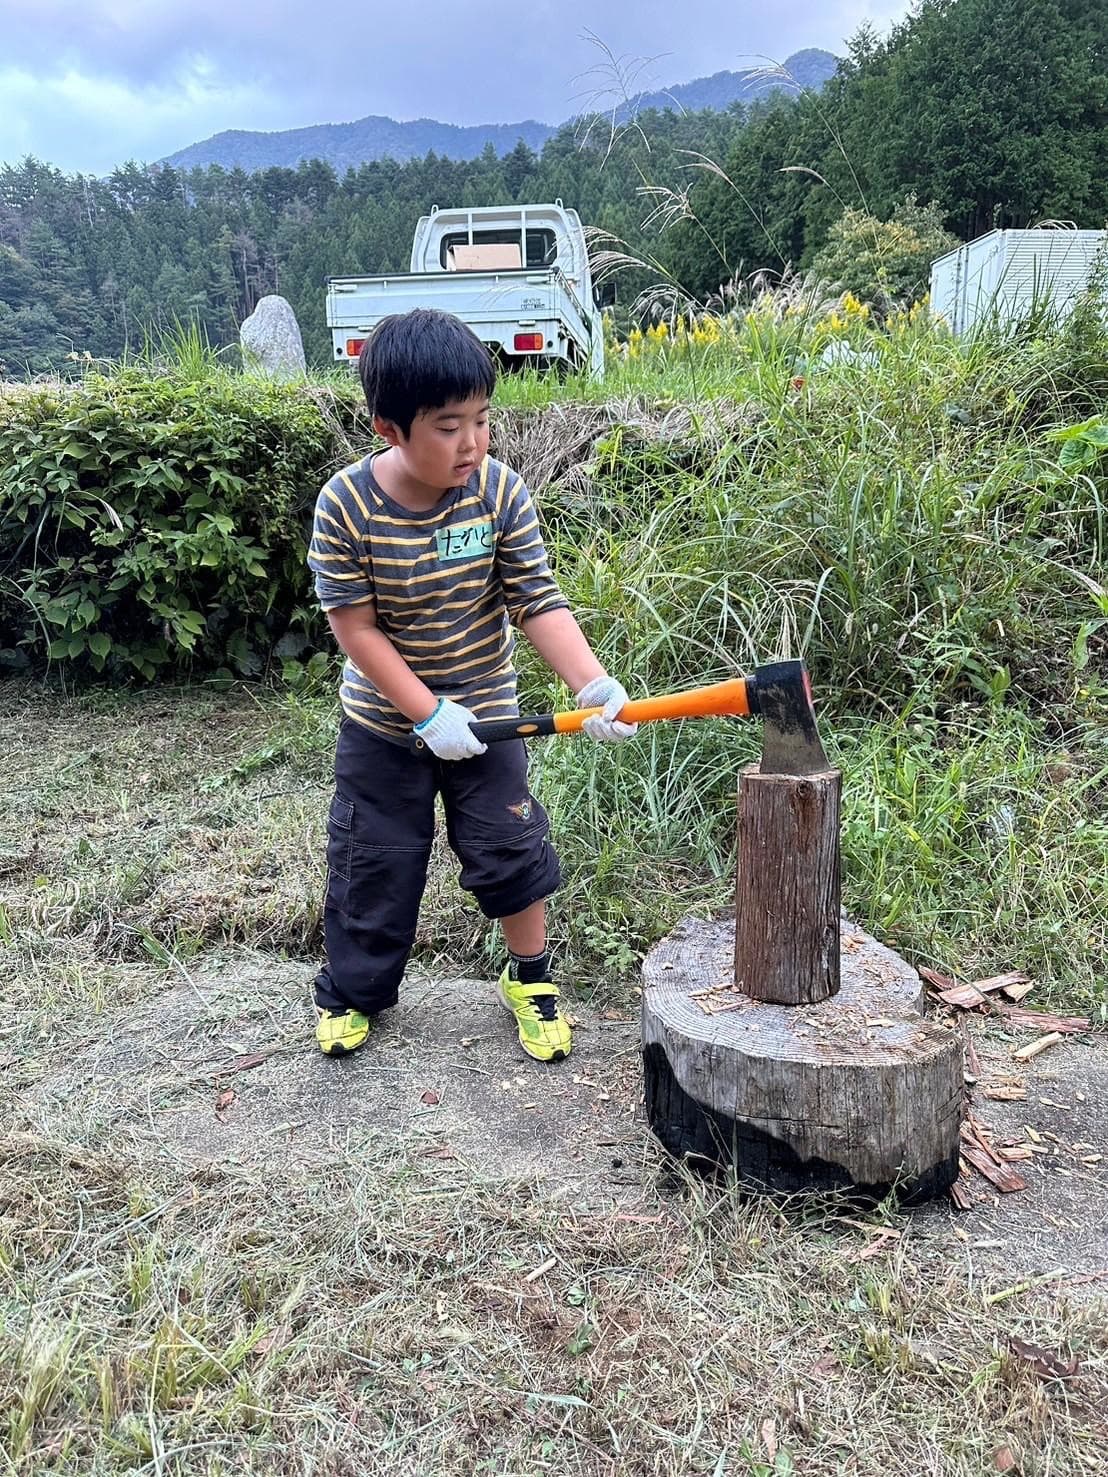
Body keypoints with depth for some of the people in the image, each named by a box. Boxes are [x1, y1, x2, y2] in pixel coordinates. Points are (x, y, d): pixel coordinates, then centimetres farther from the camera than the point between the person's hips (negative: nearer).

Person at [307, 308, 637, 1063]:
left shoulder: (500, 491, -16)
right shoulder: (346, 504, -20)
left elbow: (540, 602, -18)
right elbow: (355, 625, -17)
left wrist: (594, 683, -33)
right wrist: (427, 712, -21)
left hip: (484, 710, 1)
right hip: (384, 721, -1)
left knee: (511, 848, 8)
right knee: (375, 861, 12)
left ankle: (531, 979, 32)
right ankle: (353, 992, 34)